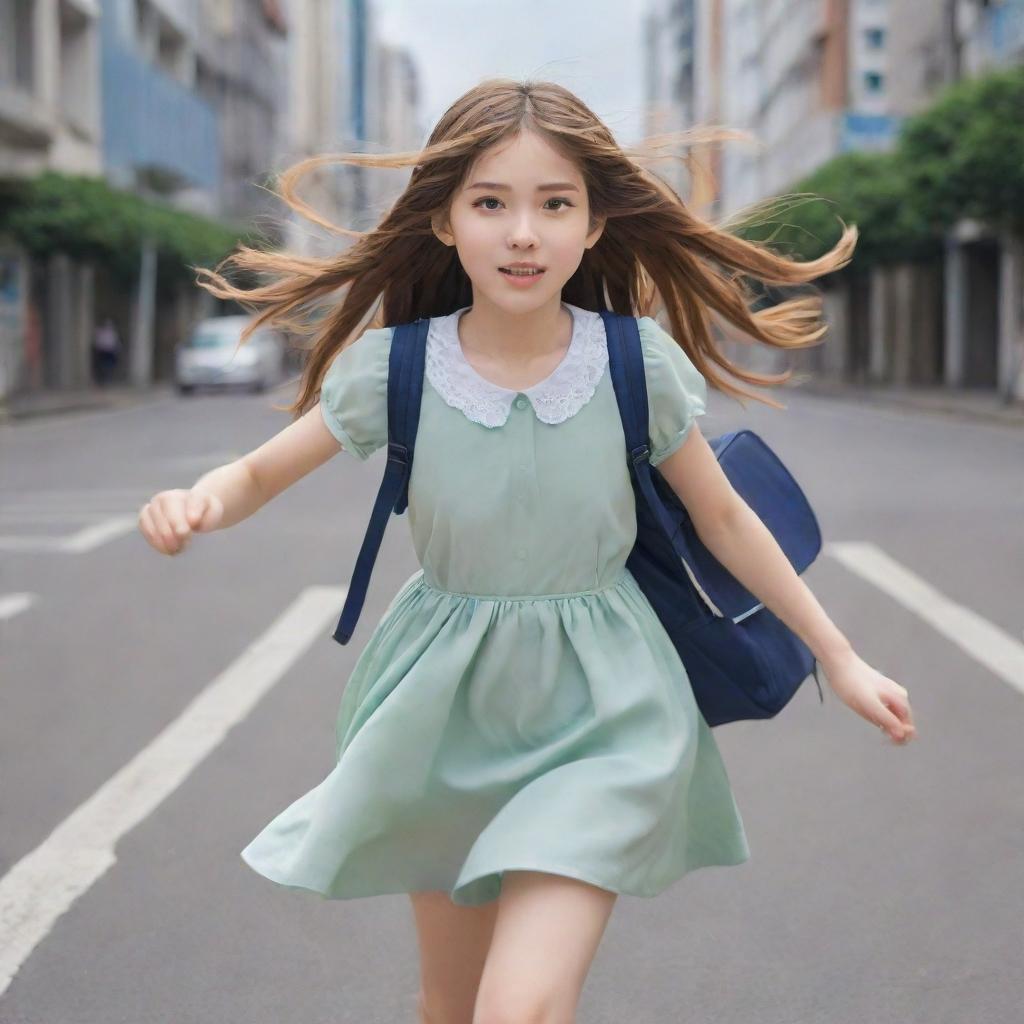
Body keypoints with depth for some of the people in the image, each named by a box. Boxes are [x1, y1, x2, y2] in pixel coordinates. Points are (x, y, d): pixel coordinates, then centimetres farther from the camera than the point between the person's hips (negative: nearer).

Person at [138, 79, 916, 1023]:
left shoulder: (637, 363, -12)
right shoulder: (393, 369, -11)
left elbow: (723, 518, 1)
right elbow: (263, 472, 1)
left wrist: (840, 659, 5)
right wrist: (198, 502, -23)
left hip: (598, 713, -2)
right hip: (445, 713, 2)